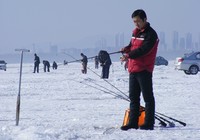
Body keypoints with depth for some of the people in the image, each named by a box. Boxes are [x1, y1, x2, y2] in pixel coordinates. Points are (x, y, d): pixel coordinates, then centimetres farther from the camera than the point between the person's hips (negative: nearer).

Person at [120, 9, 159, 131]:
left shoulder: (150, 34, -10)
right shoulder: (136, 32, 16)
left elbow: (144, 49, -20)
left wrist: (129, 55, -22)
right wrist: (127, 49, 0)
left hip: (144, 70, -8)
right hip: (133, 69, 9)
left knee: (148, 97, -2)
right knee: (133, 97, 10)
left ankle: (149, 123, 0)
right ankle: (133, 122, 15)